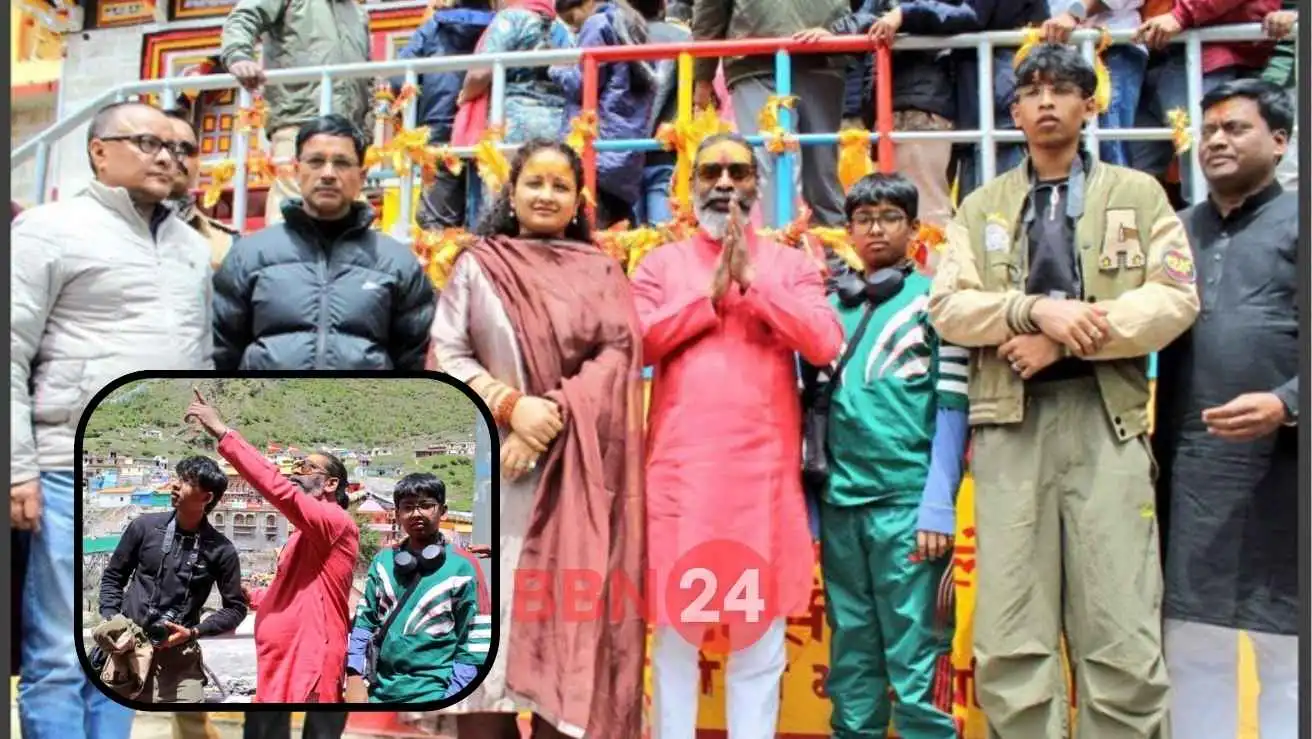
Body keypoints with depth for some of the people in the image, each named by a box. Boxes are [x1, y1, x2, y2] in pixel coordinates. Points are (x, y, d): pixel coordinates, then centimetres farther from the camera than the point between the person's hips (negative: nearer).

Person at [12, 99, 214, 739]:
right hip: (77, 476, -5)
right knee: (61, 659, -1)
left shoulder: (192, 247, 18)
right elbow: (11, 356, -6)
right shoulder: (52, 229, -1)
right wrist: (18, 469, -12)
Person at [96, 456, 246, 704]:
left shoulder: (220, 550, -3)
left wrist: (194, 632, -9)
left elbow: (236, 608, 4)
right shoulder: (145, 526, 1)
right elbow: (113, 577, 13)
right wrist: (111, 619, -2)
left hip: (179, 657, -1)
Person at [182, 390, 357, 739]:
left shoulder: (338, 523, -10)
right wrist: (249, 595, 12)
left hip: (308, 681, -10)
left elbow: (279, 489, -24)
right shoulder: (303, 536, 21)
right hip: (275, 677, 10)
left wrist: (223, 433, -23)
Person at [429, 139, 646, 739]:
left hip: (576, 469, 0)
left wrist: (553, 415, -13)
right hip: (491, 460, 0)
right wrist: (512, 406, -14)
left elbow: (618, 356, -1)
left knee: (565, 611, -1)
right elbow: (448, 355, 2)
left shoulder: (600, 270, 11)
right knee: (488, 604, -1)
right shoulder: (477, 266, 10)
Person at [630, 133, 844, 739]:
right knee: (674, 630, 6)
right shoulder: (660, 264, 12)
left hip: (765, 472, 0)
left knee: (760, 635, 5)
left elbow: (824, 344, -4)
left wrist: (751, 279, -8)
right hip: (679, 469, 0)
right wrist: (711, 294, -7)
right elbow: (635, 342, -3)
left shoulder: (791, 264, 12)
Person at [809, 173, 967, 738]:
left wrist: (938, 506, -11)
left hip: (907, 502, -4)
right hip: (838, 505, 4)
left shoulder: (935, 301, 2)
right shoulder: (829, 306, 13)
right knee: (850, 656, 13)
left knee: (915, 660, 0)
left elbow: (951, 410, -2)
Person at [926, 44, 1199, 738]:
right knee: (1010, 640, 2)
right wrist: (1036, 310, -13)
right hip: (1010, 424, 1)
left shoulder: (1139, 194, 13)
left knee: (1122, 637, -1)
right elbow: (947, 307, 3)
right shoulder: (980, 208, 17)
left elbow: (1174, 300, 0)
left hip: (1106, 419, -1)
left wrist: (1065, 339, -10)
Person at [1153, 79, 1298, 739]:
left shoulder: (1297, 224, 2)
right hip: (1187, 475, 4)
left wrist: (1285, 405, -23)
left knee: (1288, 657, 6)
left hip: (1281, 473, -4)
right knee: (1191, 656, 13)